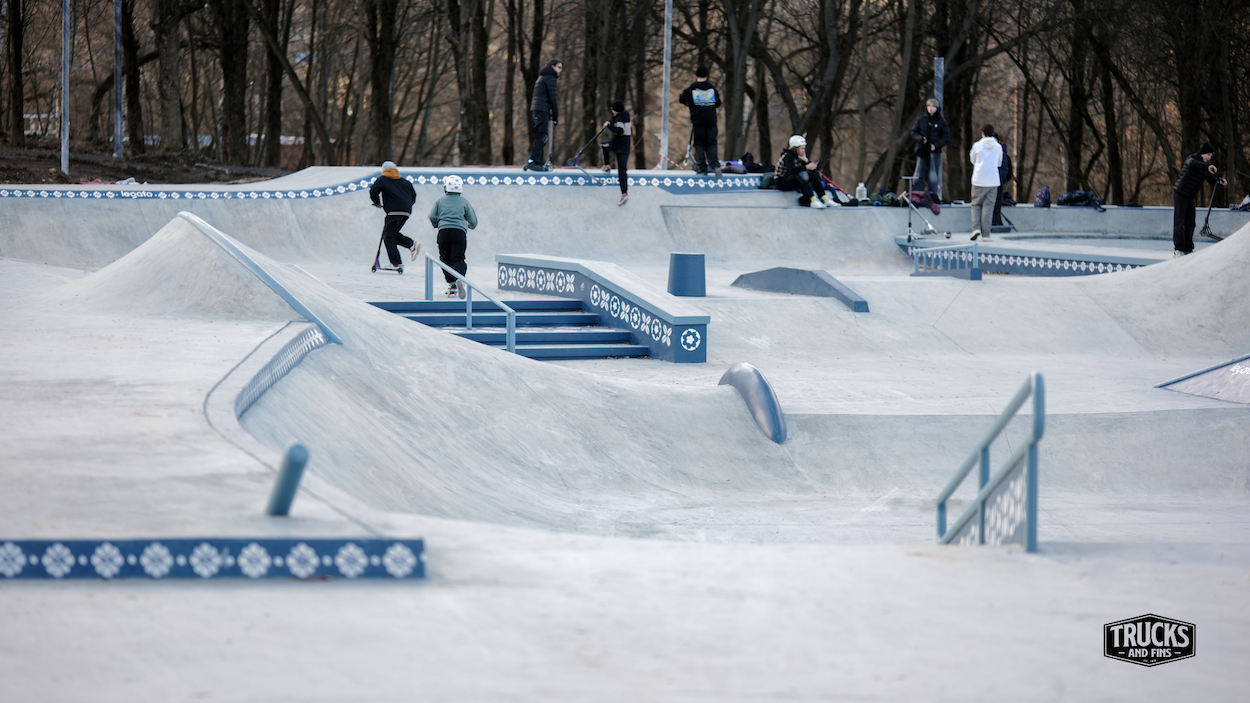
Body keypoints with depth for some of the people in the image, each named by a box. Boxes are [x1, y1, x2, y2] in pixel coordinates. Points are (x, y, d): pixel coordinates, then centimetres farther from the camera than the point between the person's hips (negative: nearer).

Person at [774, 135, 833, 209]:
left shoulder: (799, 156, 8)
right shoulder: (788, 156, -18)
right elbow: (793, 170, -35)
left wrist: (806, 160, -14)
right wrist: (806, 167, -33)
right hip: (781, 182, -9)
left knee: (815, 173, -4)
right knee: (802, 174, -34)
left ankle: (825, 199, -11)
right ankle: (813, 201, -45)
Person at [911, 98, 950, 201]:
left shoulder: (941, 121, 3)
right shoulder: (921, 120, 7)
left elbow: (946, 137, 3)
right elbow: (914, 133, 10)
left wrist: (936, 145, -12)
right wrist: (920, 139, -12)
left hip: (935, 152, -1)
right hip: (922, 151, 1)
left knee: (933, 177, -2)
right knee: (919, 175, 0)